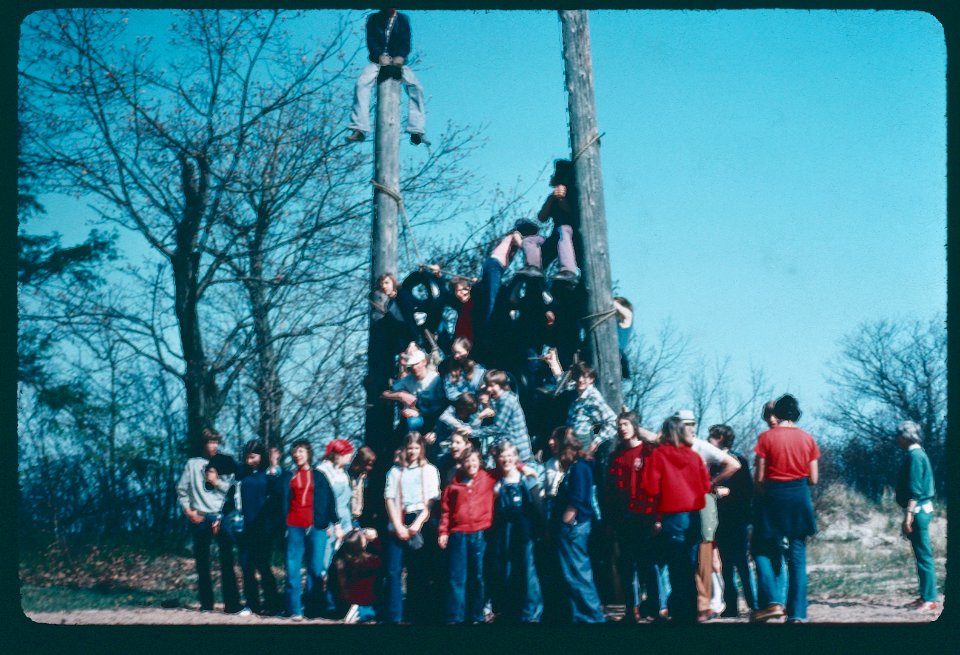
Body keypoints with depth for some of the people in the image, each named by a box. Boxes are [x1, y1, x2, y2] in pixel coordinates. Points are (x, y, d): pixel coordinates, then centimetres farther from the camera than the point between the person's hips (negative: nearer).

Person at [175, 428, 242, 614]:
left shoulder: (224, 463, 6)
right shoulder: (192, 464, 6)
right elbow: (181, 490, 6)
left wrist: (217, 482, -11)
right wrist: (188, 511, -2)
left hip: (221, 517, -1)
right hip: (199, 518, 1)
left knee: (227, 560, -8)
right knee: (202, 562, 6)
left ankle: (232, 603, -8)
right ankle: (206, 603, 14)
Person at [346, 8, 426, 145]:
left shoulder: (402, 20, 7)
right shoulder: (374, 19, 6)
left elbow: (405, 42, -3)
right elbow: (371, 40, -4)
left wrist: (401, 57, -24)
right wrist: (380, 56, -23)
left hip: (397, 61, 1)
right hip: (378, 61, -1)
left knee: (416, 87, -23)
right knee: (362, 83, -28)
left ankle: (416, 130, -21)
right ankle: (359, 129, -31)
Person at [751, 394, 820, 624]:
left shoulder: (767, 437, -5)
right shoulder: (807, 439, 3)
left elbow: (759, 477, -6)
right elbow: (813, 479, 4)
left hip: (773, 497, -3)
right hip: (800, 500, 3)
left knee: (763, 550, 10)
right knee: (797, 557, 6)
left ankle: (772, 601, -6)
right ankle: (797, 613, 4)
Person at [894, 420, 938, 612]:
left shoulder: (915, 456, -14)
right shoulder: (918, 454, 16)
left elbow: (915, 490, -20)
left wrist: (908, 516, -22)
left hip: (917, 510, -10)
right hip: (920, 510, 10)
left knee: (924, 555, -8)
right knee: (922, 555, 12)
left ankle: (930, 600, -7)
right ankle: (926, 596, 17)